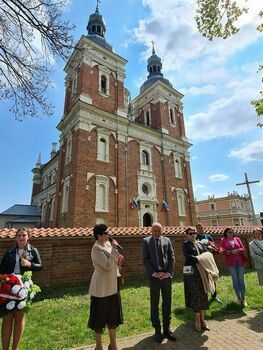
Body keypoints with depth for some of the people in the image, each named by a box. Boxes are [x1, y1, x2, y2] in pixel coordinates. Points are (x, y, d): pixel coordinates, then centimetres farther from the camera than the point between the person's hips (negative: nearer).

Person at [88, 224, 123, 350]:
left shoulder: (107, 244, 3)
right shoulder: (97, 248, -22)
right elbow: (108, 266, -30)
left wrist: (118, 259, -4)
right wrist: (114, 248, -28)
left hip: (112, 286, 8)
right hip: (101, 288, -8)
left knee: (113, 315, 20)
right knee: (100, 316, 10)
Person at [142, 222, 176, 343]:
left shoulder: (167, 240, 5)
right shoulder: (146, 241, -3)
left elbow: (171, 257, 3)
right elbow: (145, 259, -6)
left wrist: (168, 273, -7)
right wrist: (154, 273, -12)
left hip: (166, 275, 3)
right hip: (154, 276, -2)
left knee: (167, 303, 13)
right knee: (155, 304, 9)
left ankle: (167, 329, 29)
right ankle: (157, 330, 25)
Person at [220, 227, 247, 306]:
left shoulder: (237, 239, 7)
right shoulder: (223, 240, 0)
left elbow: (243, 249, 3)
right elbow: (223, 251, -6)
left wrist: (237, 250, -16)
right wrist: (231, 252, -19)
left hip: (240, 262, 2)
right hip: (231, 263, -2)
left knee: (241, 280, 6)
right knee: (235, 280, 5)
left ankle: (243, 298, 17)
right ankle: (239, 298, 20)